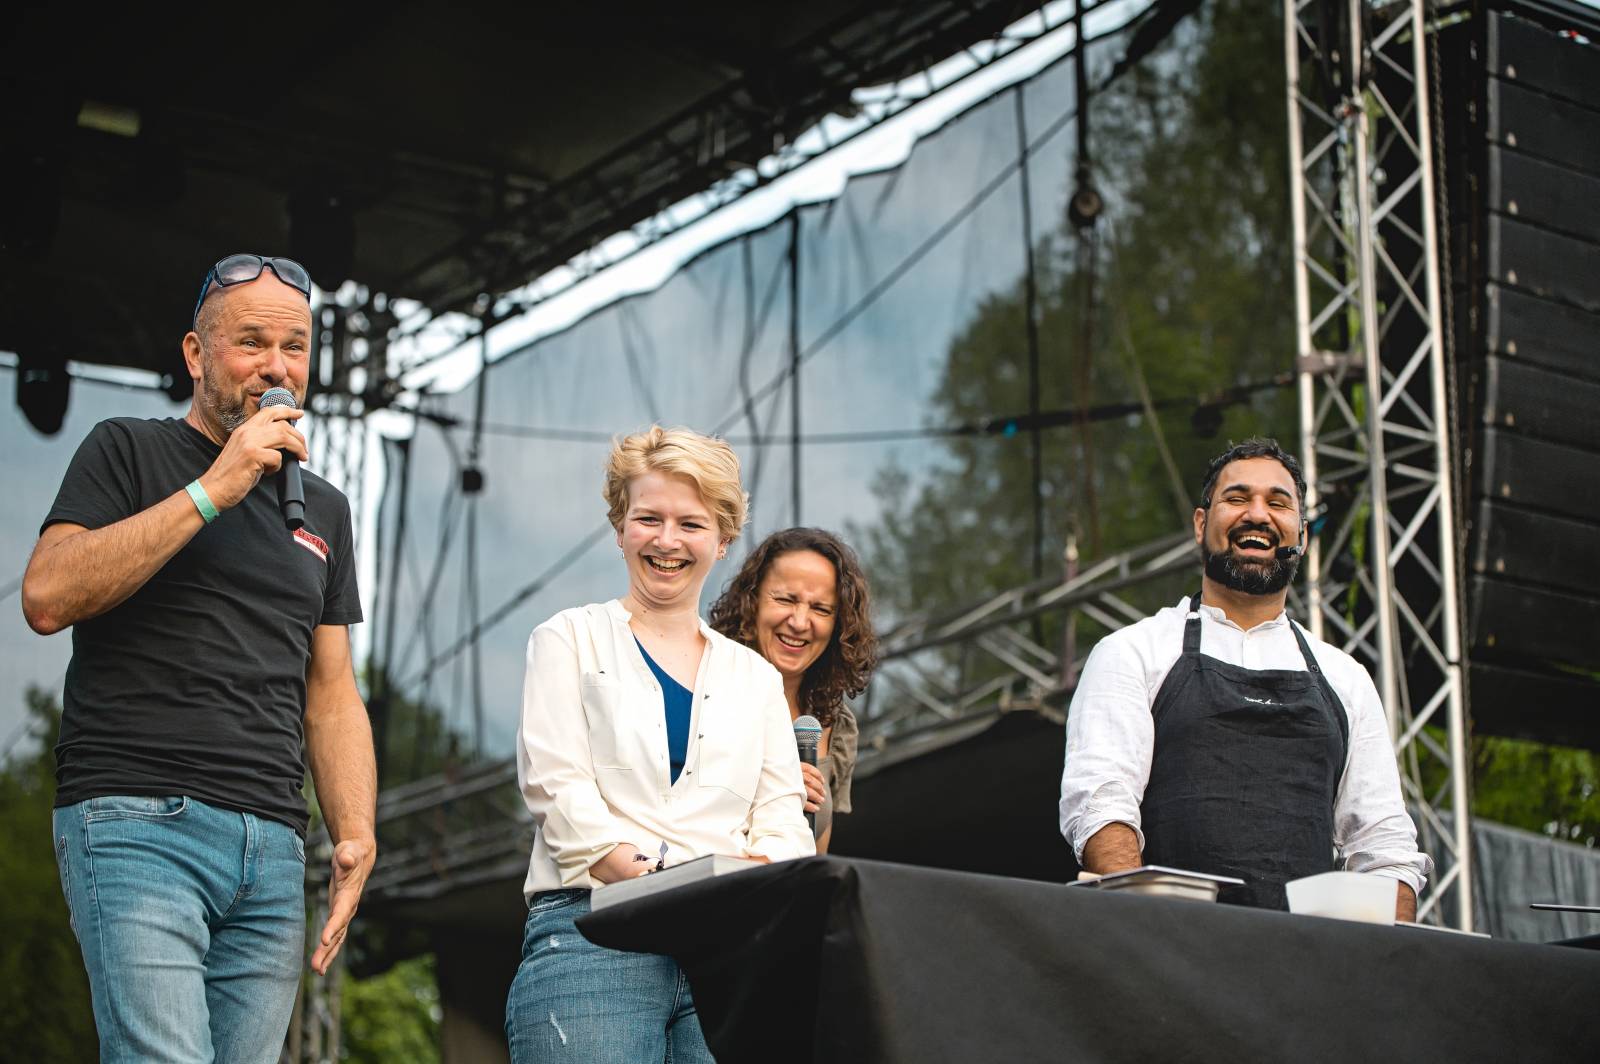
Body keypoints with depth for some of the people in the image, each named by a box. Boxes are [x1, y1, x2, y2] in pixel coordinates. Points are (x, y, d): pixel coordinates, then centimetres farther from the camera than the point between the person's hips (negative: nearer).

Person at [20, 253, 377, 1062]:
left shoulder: (323, 509, 22)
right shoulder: (128, 452, 7)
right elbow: (48, 597, -10)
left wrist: (355, 836, 5)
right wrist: (215, 489, -10)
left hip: (272, 845, 5)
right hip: (138, 820, -5)